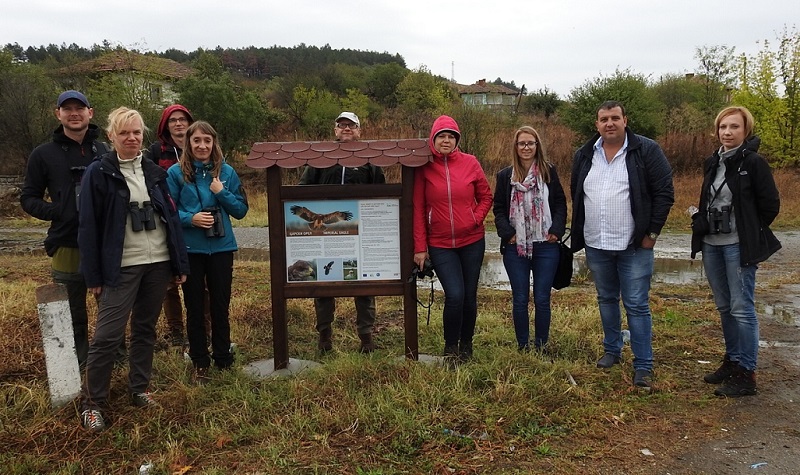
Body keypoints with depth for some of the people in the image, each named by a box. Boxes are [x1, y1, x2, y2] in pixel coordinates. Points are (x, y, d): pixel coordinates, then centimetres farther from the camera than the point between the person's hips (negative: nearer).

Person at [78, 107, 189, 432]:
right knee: (107, 335, -4)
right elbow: (89, 226, -6)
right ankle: (92, 402, 10)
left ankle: (139, 389, 26)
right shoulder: (98, 173, -4)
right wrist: (93, 275, -9)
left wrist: (180, 263, 7)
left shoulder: (154, 172, 9)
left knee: (146, 329, 13)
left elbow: (171, 217, 11)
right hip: (121, 267, -4)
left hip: (157, 263, 4)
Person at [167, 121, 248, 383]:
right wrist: (190, 218, -19)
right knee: (195, 307, 9)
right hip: (190, 249, -1)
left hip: (221, 247, 1)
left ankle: (223, 359, 25)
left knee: (221, 305, 10)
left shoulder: (226, 172, 2)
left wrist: (222, 192, -12)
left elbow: (241, 210, 3)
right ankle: (200, 362, 23)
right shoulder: (176, 172, -3)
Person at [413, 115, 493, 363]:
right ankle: (451, 347, 10)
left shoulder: (470, 162, -1)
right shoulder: (424, 167, -4)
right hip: (440, 244, -2)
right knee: (454, 295, -13)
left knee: (469, 296, 10)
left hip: (472, 241, 2)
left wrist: (476, 219, -8)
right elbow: (417, 209, -3)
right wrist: (420, 247, -4)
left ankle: (466, 344, 32)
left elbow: (486, 196, 8)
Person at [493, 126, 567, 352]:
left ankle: (541, 347, 17)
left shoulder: (549, 172, 4)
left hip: (546, 245, 0)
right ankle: (522, 347, 17)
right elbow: (499, 208, 6)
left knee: (542, 299, 4)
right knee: (520, 300, 5)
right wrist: (507, 233, -8)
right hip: (515, 247, 0)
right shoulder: (505, 176, 5)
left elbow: (560, 203, 5)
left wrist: (556, 230, -7)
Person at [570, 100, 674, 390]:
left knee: (637, 306, -1)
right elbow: (575, 194, 17)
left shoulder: (646, 151, -7)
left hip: (634, 246, -4)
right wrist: (580, 231, 12)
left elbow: (665, 193, -7)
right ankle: (612, 350, 33)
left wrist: (652, 232, -9)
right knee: (606, 299, 17)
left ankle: (643, 366, 8)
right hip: (596, 246, 5)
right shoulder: (585, 155, 7)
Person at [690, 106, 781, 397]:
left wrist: (750, 232, 1)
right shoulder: (712, 163, 10)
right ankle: (732, 361, 28)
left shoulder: (754, 163, -9)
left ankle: (746, 375, 4)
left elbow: (770, 205, -7)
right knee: (724, 307, 14)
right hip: (712, 245, 7)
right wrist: (702, 226, 11)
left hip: (739, 247, -7)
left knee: (742, 309, -4)